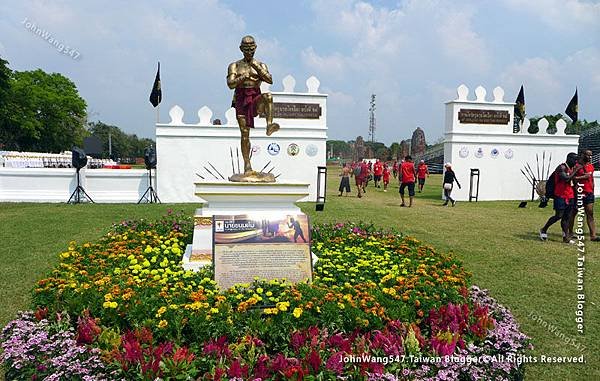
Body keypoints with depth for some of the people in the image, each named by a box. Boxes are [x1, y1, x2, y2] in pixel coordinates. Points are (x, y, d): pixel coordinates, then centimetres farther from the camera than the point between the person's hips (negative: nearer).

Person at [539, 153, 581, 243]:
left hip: (570, 196, 8)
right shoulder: (562, 167, -13)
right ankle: (543, 230, 10)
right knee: (559, 216, -7)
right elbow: (566, 179, -26)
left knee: (567, 217, 5)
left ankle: (566, 237, 7)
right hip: (560, 196, -8)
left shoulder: (573, 167, 14)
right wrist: (575, 170, -20)